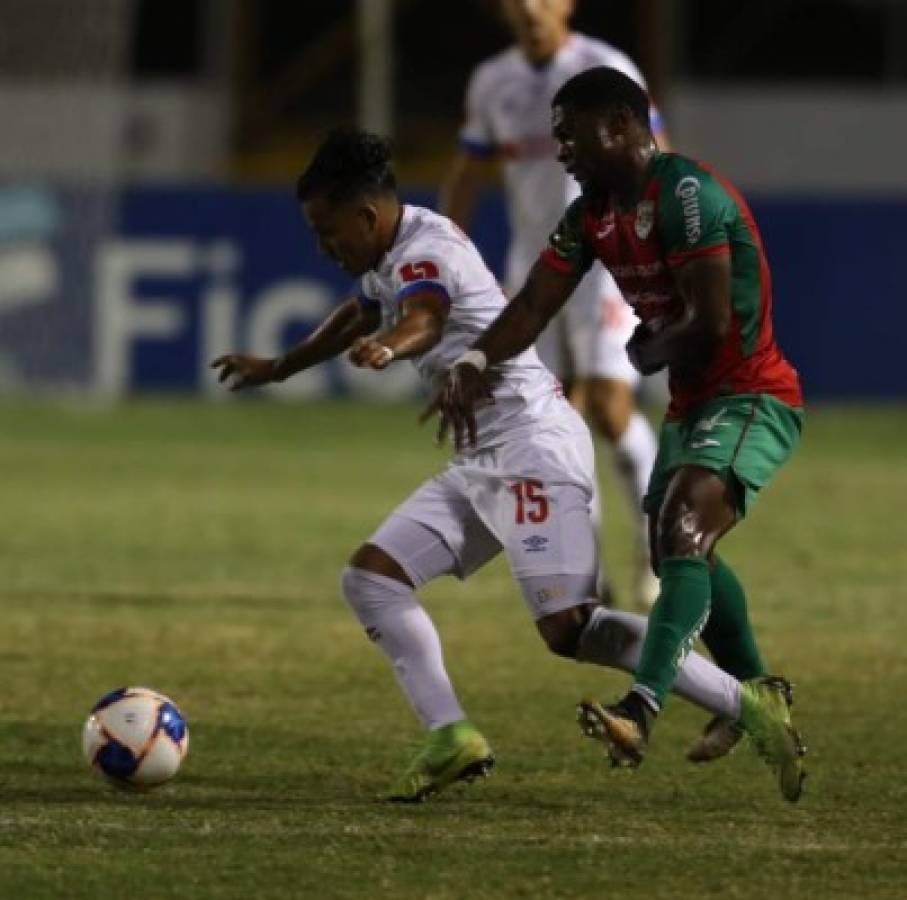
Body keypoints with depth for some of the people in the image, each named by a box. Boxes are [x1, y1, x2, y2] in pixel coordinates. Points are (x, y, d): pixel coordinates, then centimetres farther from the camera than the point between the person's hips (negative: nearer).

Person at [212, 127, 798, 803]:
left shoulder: (426, 250, -13)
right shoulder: (390, 261, 17)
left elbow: (425, 319, -37)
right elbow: (359, 317, 40)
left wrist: (387, 349, -60)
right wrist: (276, 368, 53)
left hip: (534, 442, -11)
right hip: (485, 461, 11)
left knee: (568, 626, -21)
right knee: (370, 577, 3)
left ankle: (747, 707, -16)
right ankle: (452, 737, -5)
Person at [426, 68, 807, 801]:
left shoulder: (688, 195, -22)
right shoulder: (593, 215, 6)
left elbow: (709, 323, -26)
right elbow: (536, 305, 2)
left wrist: (645, 355, -7)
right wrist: (474, 364, -15)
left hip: (752, 396, -10)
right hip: (693, 401, 10)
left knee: (683, 530, -28)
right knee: (677, 550, 22)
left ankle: (642, 711, -41)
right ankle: (757, 692, 44)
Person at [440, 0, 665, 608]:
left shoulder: (608, 71, -8)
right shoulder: (492, 84, 7)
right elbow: (465, 180, 16)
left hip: (607, 258, -4)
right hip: (534, 269, 4)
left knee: (610, 406, -16)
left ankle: (657, 544, 4)